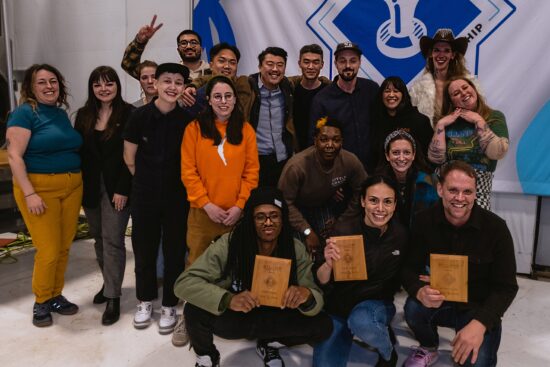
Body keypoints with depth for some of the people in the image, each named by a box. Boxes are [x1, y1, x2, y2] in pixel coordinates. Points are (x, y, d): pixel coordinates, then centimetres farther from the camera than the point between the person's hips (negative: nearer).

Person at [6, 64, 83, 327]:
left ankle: (55, 295, 27)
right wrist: (29, 193, -19)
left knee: (64, 247, 9)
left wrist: (76, 182, 11)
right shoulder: (24, 112, -7)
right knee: (49, 250, -4)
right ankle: (41, 302, 18)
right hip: (40, 187, -6)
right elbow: (14, 156, -13)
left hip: (71, 187, 6)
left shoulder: (62, 113, 13)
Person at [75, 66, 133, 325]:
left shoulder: (128, 114, -6)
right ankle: (109, 283, 30)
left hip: (116, 187, -5)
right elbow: (78, 152, 9)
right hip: (90, 187, 5)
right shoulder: (84, 115, 9)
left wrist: (123, 189, -15)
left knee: (112, 240, -4)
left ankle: (113, 297, 4)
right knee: (99, 238, 13)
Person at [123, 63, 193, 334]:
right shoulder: (140, 116, -7)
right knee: (144, 249, 12)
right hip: (144, 196, 1)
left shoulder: (187, 120, -8)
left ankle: (169, 306, 26)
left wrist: (170, 181, 4)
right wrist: (148, 181, 9)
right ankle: (145, 301, 33)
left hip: (177, 197, 0)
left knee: (175, 251, 8)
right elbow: (130, 159, 2)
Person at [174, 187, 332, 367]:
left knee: (323, 325, -17)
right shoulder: (229, 244, -24)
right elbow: (185, 283, -29)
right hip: (232, 318, -2)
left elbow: (316, 300, -14)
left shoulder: (296, 249, -15)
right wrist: (228, 300, -44)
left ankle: (270, 344, 12)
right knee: (195, 310, -31)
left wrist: (305, 295, -39)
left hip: (273, 320, 3)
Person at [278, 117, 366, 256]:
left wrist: (341, 222, -7)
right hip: (299, 209, -3)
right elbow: (285, 203, -28)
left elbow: (361, 193, -8)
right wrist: (307, 232, -26)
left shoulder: (351, 161, -23)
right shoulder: (297, 166, -35)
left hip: (327, 206, 3)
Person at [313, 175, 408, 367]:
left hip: (376, 303, 0)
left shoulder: (401, 235, -11)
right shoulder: (344, 231, -19)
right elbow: (321, 282, -17)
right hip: (337, 307, 0)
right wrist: (328, 264, -37)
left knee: (361, 321, -34)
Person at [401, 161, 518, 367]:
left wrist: (480, 323, -30)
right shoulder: (424, 221, -11)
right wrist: (420, 292, -33)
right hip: (440, 302, 2)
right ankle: (429, 348, 5)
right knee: (413, 308, -29)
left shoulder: (496, 227, -16)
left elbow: (506, 286, -14)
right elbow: (409, 268, -8)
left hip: (479, 308, -2)